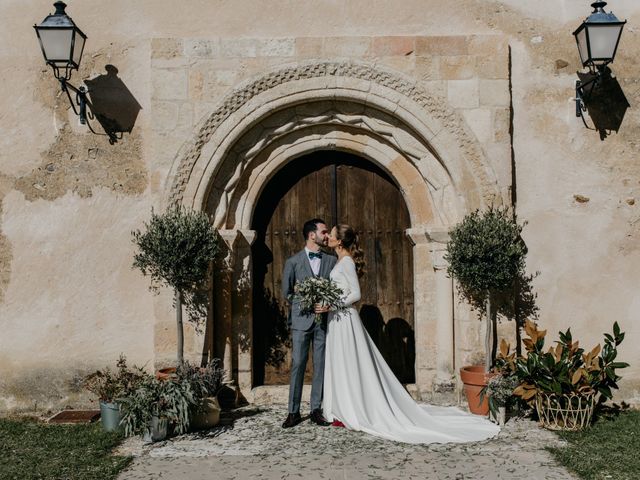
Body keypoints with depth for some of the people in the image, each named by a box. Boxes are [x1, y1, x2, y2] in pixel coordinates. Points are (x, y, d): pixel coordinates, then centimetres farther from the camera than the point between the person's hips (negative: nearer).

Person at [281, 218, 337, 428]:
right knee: (297, 365, -2)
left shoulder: (331, 261, 10)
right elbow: (286, 292, 6)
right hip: (301, 320, -2)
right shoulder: (293, 261, 4)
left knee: (320, 365, 4)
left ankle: (316, 409, 12)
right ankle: (293, 411, 4)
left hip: (324, 320, 2)